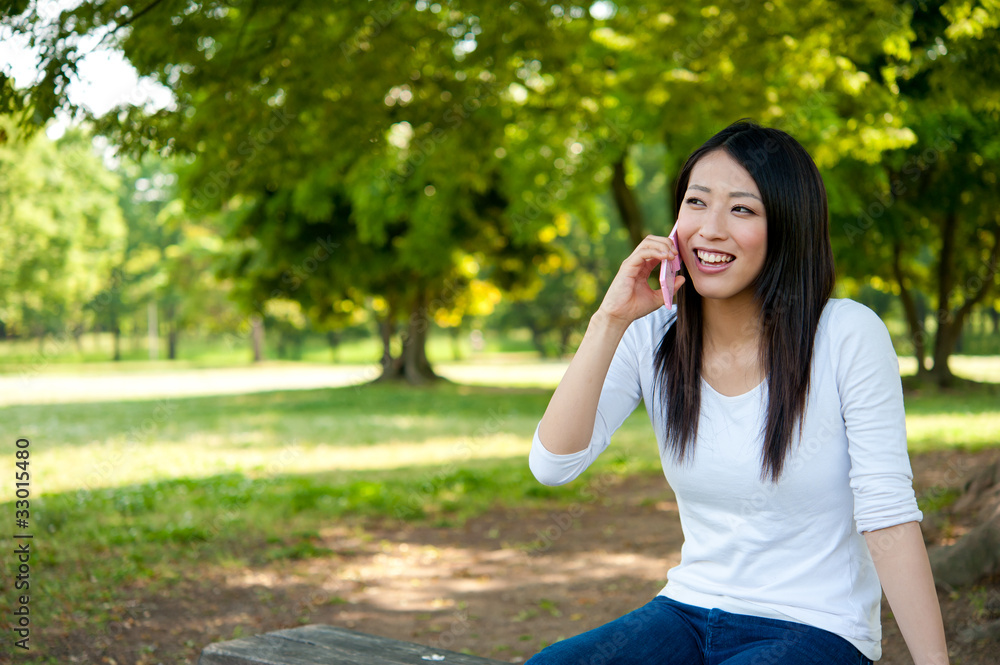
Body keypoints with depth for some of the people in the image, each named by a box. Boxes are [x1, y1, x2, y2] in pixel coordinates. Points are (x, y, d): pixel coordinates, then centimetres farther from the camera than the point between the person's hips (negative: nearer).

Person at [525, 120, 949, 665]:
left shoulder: (848, 335, -13)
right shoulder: (651, 339, -1)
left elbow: (887, 515, -12)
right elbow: (552, 464, -12)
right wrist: (610, 319, -17)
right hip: (689, 613, 3)